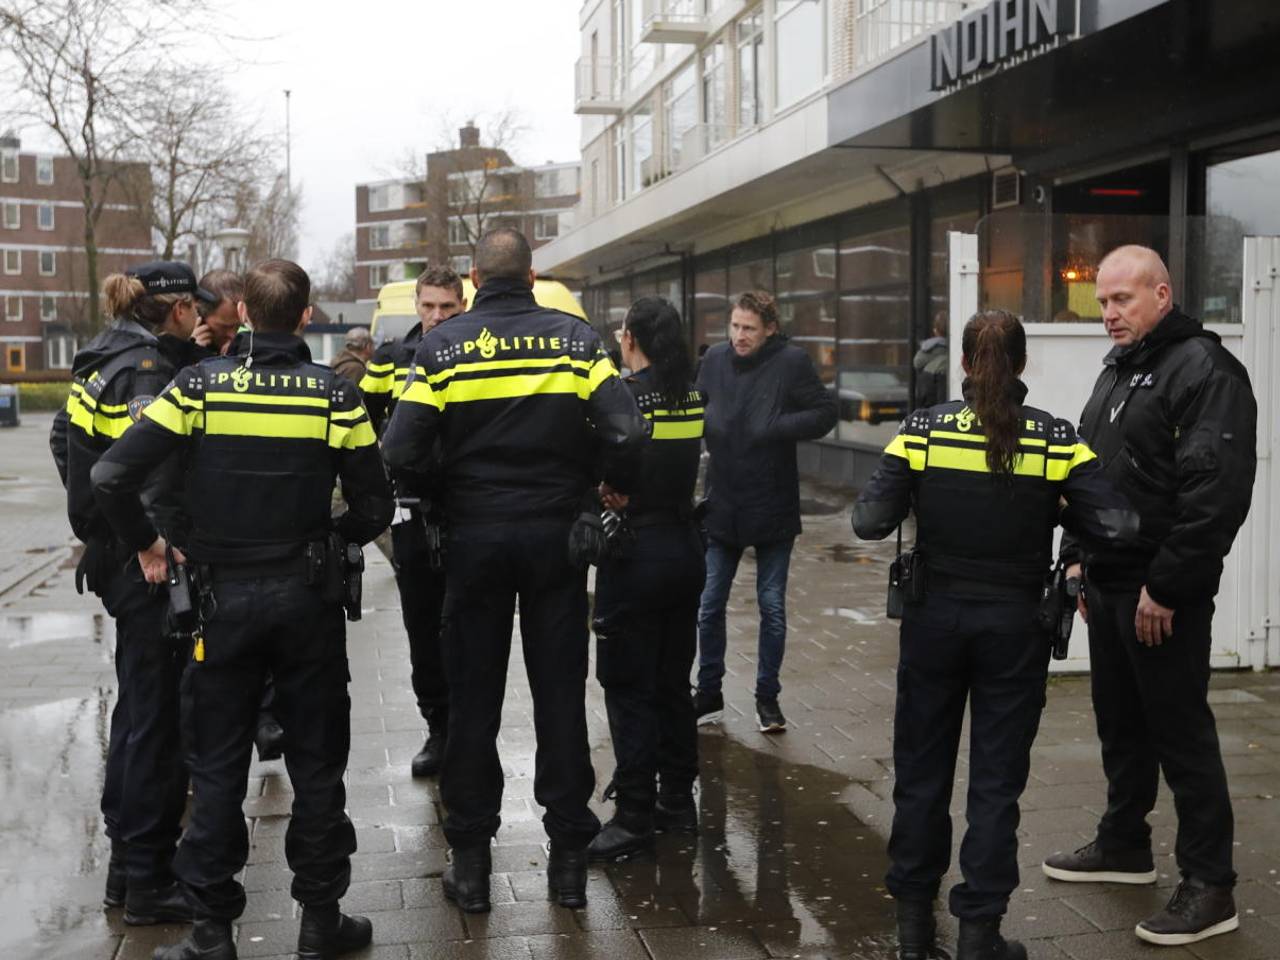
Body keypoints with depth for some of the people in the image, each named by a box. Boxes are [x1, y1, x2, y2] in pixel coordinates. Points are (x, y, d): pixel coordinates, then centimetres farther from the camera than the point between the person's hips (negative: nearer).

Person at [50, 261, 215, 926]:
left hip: (113, 557, 10)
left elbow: (65, 440, 21)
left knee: (137, 705, 20)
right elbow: (151, 478, -27)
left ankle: (126, 858, 32)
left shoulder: (103, 359, 11)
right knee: (159, 715, -1)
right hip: (151, 570, -10)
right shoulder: (149, 371, -18)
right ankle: (148, 881, 8)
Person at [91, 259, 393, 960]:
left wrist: (143, 542, 4)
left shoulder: (200, 385, -7)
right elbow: (374, 508, -4)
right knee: (317, 763, 12)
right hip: (308, 599, 0)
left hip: (224, 597, 0)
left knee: (217, 768, 11)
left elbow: (110, 477, -12)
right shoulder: (336, 395, -6)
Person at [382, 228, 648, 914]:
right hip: (556, 535, 1)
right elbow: (625, 433, -12)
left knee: (473, 700, 9)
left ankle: (471, 860, 16)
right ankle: (569, 853, 16)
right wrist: (610, 484, 7)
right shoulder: (576, 339, -2)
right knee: (560, 693, 9)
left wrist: (442, 486, 9)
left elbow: (400, 453, -12)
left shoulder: (442, 347, -4)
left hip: (474, 539, 0)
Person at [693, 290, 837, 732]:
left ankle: (767, 697, 24)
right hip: (721, 505, 3)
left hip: (772, 508, -3)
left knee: (772, 607, 9)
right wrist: (707, 426, -7)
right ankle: (709, 694, 26)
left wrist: (779, 426, -19)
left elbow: (825, 412, -8)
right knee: (709, 606, 10)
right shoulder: (715, 359, -1)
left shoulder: (792, 362, -11)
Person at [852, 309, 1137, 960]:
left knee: (921, 769, 14)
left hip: (935, 618, 1)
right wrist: (1053, 512, 5)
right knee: (997, 781, 9)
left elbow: (869, 522, -13)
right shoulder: (1056, 439, -8)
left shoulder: (923, 430, -8)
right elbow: (1114, 527, -12)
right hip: (1015, 624, -1)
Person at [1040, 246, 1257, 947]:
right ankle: (1123, 845, 34)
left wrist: (1165, 586, -21)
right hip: (1109, 585, 9)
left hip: (1163, 595, -9)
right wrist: (1078, 555, 15)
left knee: (1181, 734, -2)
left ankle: (1209, 886, 8)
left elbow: (1217, 492, -22)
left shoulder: (1203, 369, -15)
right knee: (1119, 724, 19)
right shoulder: (1117, 370, 15)